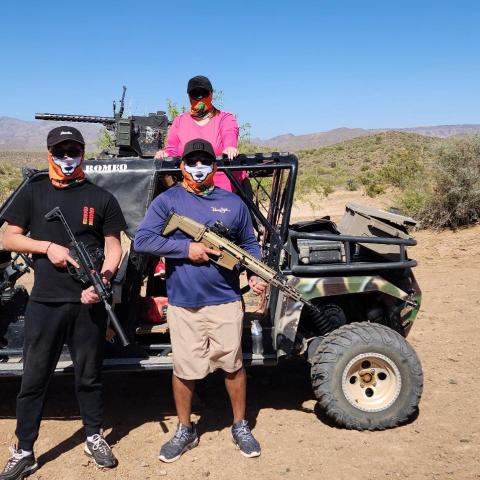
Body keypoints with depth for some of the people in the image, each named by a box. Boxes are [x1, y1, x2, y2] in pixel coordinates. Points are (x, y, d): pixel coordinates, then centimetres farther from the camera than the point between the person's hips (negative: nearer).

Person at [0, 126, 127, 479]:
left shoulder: (101, 198, 3)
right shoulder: (33, 193, 6)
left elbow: (114, 246, 2)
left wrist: (101, 281, -15)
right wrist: (48, 246, -11)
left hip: (88, 302, 0)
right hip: (44, 302, 1)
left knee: (89, 374, 12)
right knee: (34, 378, 7)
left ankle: (94, 437, 30)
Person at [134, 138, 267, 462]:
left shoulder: (233, 202, 8)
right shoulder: (168, 200, 0)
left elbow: (249, 243, 14)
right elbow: (142, 240, -8)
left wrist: (257, 273, -4)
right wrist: (187, 248, -16)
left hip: (225, 300, 1)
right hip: (182, 303, -1)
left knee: (233, 365, 10)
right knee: (184, 369, 10)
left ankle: (241, 427, 30)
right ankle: (185, 431, 30)